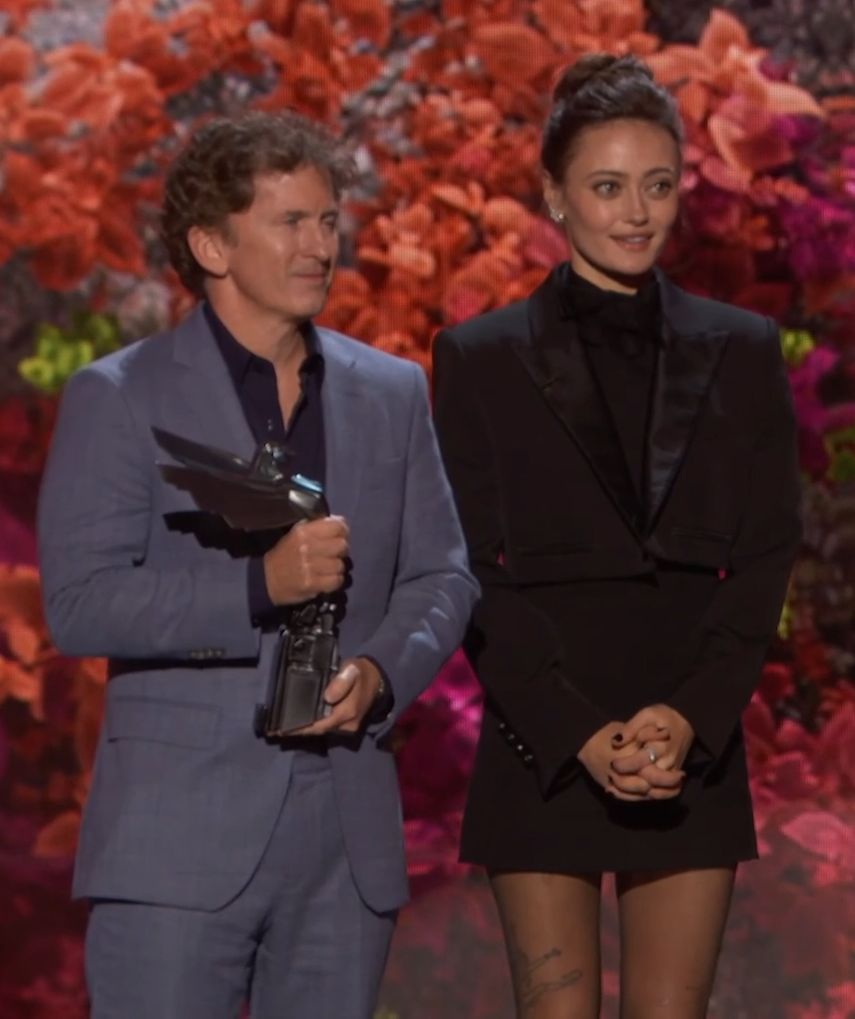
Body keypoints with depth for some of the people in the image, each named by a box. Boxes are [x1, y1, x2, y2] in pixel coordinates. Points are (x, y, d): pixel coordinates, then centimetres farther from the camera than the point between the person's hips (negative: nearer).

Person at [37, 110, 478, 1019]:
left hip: (350, 839, 4)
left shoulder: (392, 393, 13)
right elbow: (78, 605, -10)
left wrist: (382, 672, -8)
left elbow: (442, 575, 14)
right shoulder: (118, 399, -1)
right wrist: (259, 584, -21)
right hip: (181, 839, -4)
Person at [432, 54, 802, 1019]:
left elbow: (767, 553, 4)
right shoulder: (480, 358, 3)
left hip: (694, 748, 2)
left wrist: (689, 716, -11)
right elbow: (472, 573, -2)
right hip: (542, 749, -2)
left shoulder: (740, 351, 9)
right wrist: (578, 733, -13)